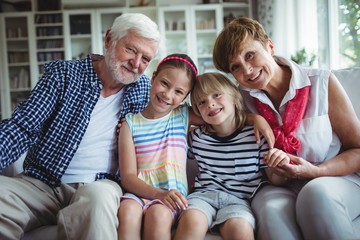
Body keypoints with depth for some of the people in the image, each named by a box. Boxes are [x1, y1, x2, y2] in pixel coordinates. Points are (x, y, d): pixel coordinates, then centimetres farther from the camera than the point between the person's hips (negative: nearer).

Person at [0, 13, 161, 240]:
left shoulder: (145, 90, 8)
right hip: (42, 183, 1)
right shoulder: (63, 74, 1)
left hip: (99, 186, 0)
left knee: (100, 196, -37)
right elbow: (22, 128, -5)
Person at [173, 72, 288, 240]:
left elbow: (275, 180, 5)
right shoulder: (196, 137, 10)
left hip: (238, 199, -2)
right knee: (192, 222, -30)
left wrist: (280, 164, -15)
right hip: (203, 194, 2)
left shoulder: (256, 135, 2)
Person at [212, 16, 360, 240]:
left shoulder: (323, 82, -7)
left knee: (316, 192, -34)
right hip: (277, 188, 1)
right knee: (272, 209, -33)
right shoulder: (243, 99, -1)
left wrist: (316, 172, -18)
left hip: (335, 179, 0)